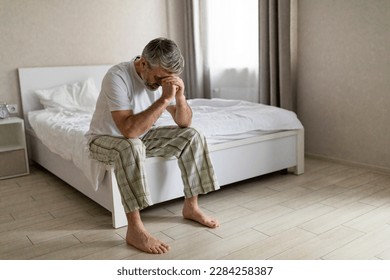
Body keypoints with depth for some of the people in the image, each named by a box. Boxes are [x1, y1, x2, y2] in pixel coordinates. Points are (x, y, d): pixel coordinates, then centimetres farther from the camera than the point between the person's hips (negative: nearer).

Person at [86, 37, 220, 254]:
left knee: (192, 136, -10)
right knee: (132, 146, -40)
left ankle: (191, 206, 0)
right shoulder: (118, 77, -30)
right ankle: (135, 229, -31)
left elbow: (184, 123, -9)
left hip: (142, 136, 6)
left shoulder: (163, 77, -11)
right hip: (106, 139, -6)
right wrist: (164, 99, -39)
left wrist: (180, 97, -28)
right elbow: (129, 130, -40)